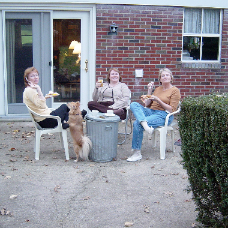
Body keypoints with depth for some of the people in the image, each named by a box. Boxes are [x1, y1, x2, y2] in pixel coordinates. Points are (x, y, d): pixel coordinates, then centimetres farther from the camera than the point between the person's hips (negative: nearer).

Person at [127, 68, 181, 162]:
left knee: (137, 124, -28)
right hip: (151, 111, 6)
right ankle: (144, 124, -45)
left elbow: (171, 109, -4)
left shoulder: (175, 90, 4)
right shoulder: (157, 89, 22)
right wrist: (149, 91, 8)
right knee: (134, 104, -21)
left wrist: (158, 100, -12)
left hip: (163, 115, -6)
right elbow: (147, 105, 20)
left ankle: (137, 153, -23)